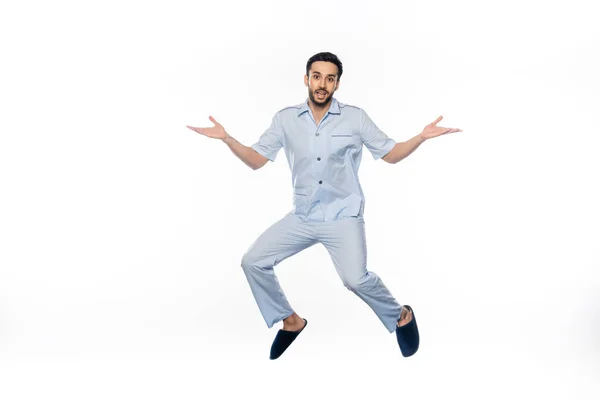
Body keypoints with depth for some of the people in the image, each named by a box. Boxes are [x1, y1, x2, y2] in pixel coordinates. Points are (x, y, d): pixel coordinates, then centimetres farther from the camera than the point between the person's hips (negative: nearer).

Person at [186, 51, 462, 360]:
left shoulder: (355, 117, -3)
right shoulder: (285, 119, 3)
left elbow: (390, 154, 4)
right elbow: (256, 160, 4)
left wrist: (421, 137, -13)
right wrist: (226, 138, -11)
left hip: (343, 216, -4)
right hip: (301, 217, 4)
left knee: (355, 279, -24)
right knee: (253, 262, -3)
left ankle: (401, 317, 7)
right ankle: (290, 321, 19)